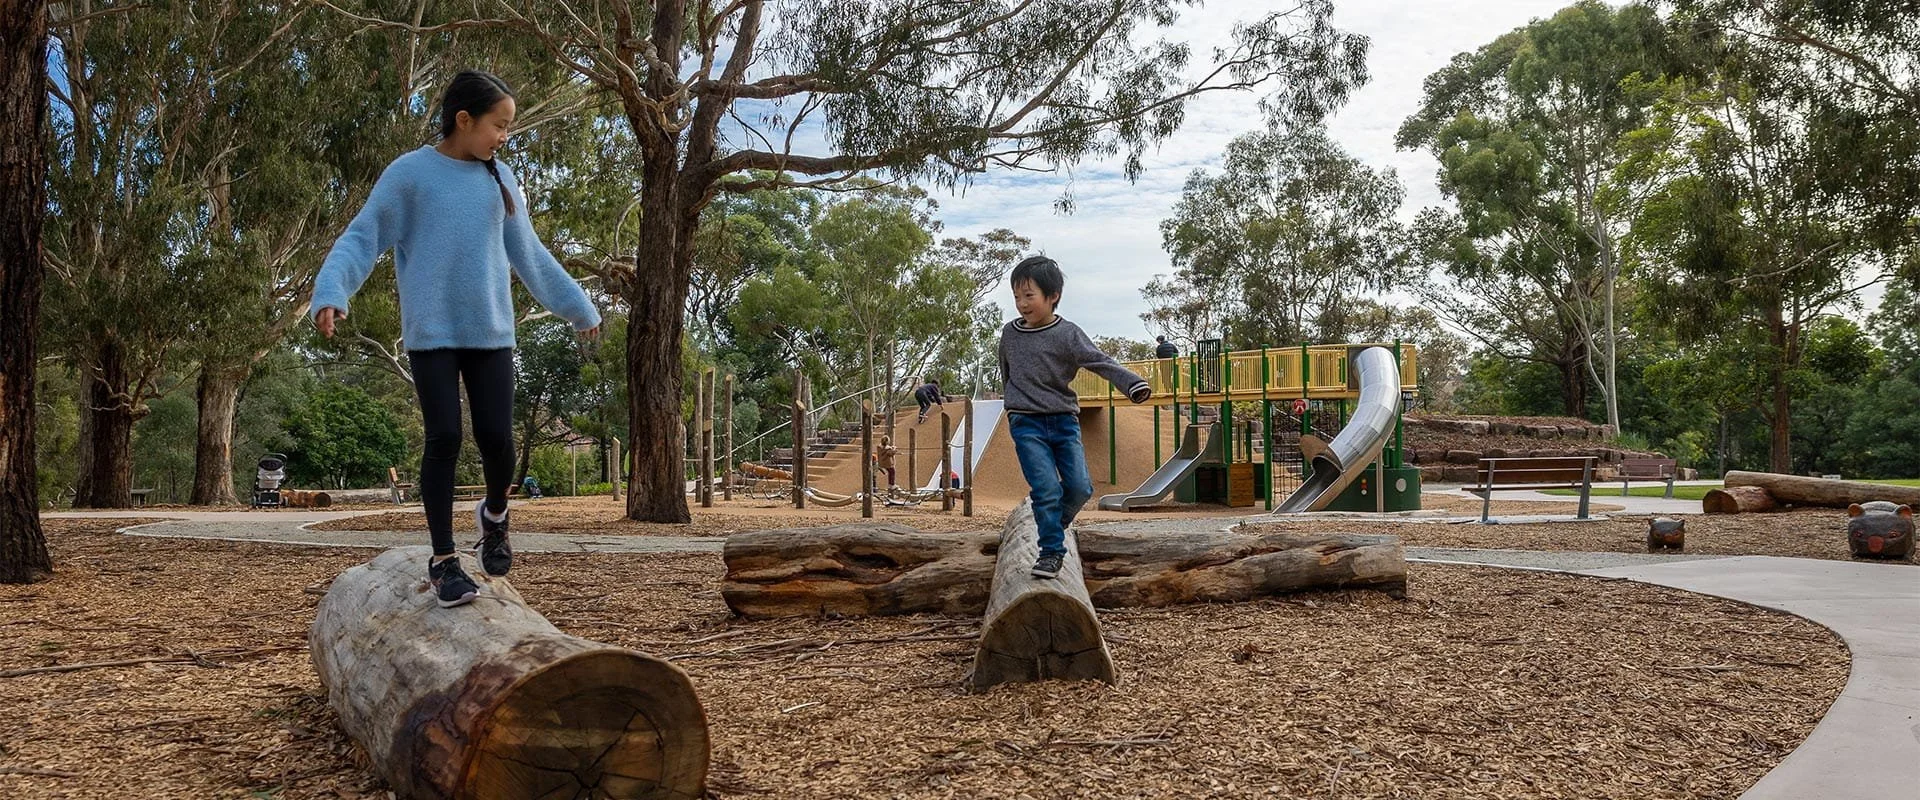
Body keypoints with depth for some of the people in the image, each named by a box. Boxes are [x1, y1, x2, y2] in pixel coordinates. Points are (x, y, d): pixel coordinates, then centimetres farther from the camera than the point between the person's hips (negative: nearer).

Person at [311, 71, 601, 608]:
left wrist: (577, 307, 23)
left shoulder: (499, 179, 11)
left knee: (497, 439, -2)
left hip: (490, 333, 3)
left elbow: (529, 254, 19)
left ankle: (494, 514, 29)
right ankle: (443, 559, 6)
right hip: (432, 334, -3)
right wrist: (331, 293, -20)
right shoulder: (409, 173, -2)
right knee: (444, 441, -5)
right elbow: (362, 239, -4)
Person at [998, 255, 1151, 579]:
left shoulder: (1067, 334, -7)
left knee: (1080, 486, -4)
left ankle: (1056, 523, 26)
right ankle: (1052, 551, 1)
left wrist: (1133, 383, -34)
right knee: (1046, 488, -12)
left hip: (1064, 421, 0)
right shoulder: (1010, 334, 3)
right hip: (1026, 424, 0)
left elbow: (1100, 362, -19)